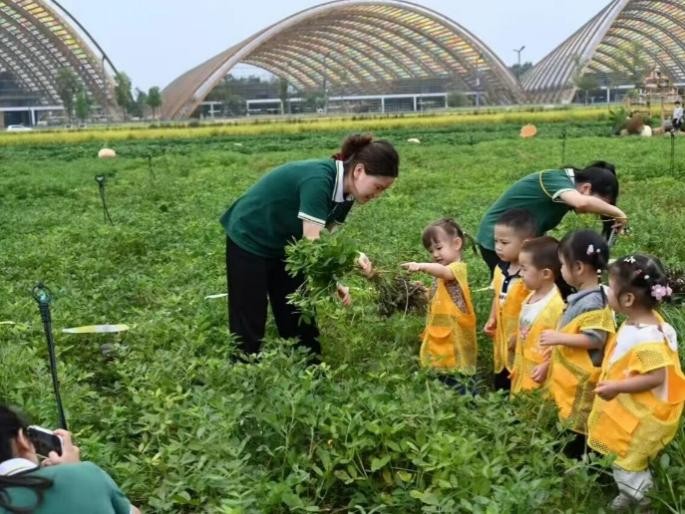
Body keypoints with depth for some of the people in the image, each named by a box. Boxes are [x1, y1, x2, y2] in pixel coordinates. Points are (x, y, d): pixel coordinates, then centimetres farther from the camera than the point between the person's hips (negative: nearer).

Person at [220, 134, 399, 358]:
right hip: (249, 240, -8)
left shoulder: (346, 192, -8)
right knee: (249, 326, -3)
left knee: (299, 320, 10)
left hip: (284, 245, 8)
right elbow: (311, 242, -35)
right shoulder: (318, 180, -32)